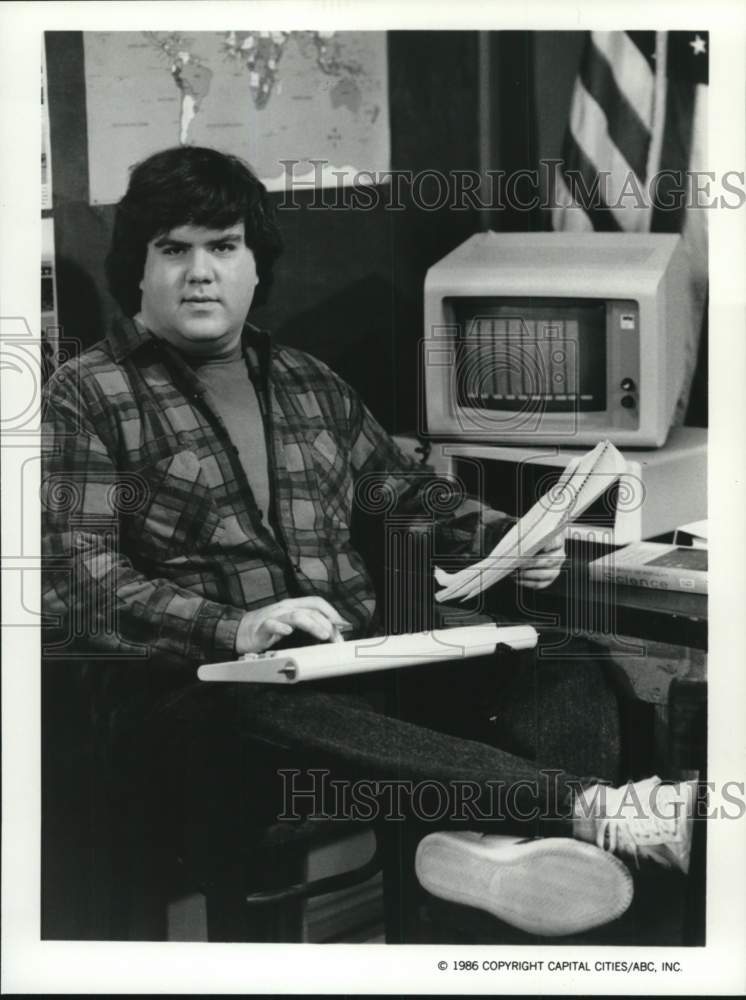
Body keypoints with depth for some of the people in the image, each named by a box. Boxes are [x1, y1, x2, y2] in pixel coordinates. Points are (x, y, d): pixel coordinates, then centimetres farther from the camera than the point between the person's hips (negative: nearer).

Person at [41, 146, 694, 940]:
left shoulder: (311, 384, 24)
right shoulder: (85, 397, 6)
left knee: (566, 678, -19)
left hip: (368, 655, 6)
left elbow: (404, 492, 31)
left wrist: (501, 538, 8)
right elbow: (76, 576, -6)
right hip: (214, 683, -5)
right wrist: (231, 628, -23)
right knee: (294, 713, -41)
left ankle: (493, 843, -49)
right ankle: (590, 807, -53)